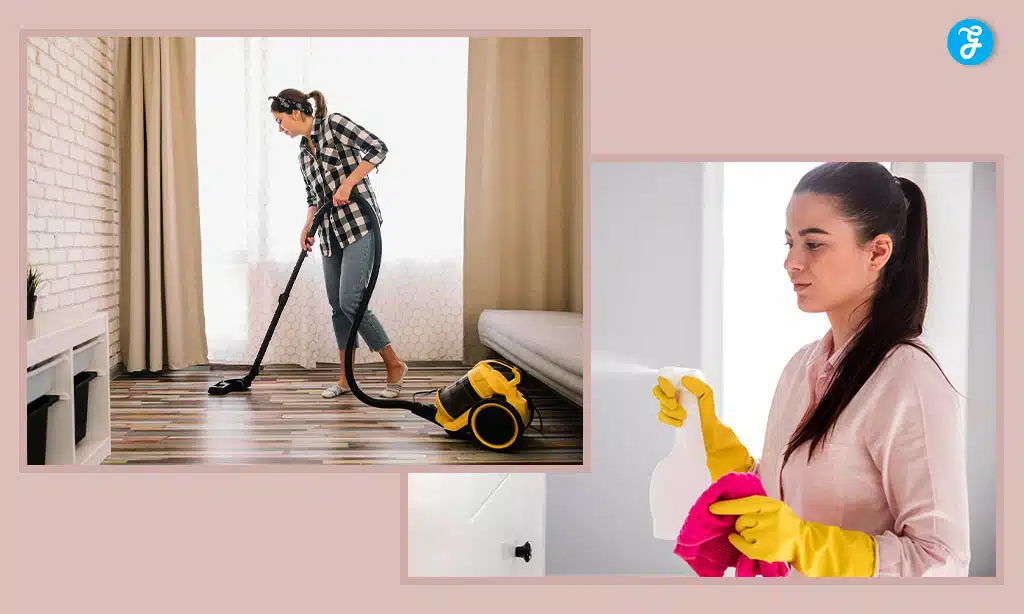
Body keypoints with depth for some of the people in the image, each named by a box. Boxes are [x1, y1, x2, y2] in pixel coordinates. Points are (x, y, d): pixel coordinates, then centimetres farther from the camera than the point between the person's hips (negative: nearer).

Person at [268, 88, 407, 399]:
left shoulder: (333, 123, -5)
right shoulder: (303, 154, 18)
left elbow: (378, 148, -14)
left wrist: (347, 184, -18)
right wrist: (307, 229, 5)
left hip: (359, 224, -8)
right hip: (331, 233, 8)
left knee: (350, 302, -14)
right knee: (337, 305, 7)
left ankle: (394, 365, 0)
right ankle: (346, 378, 16)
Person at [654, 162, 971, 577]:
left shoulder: (912, 384, -23)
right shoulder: (803, 363, -1)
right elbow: (773, 492, 3)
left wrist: (802, 543, -32)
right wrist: (706, 429, -7)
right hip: (779, 571, 7)